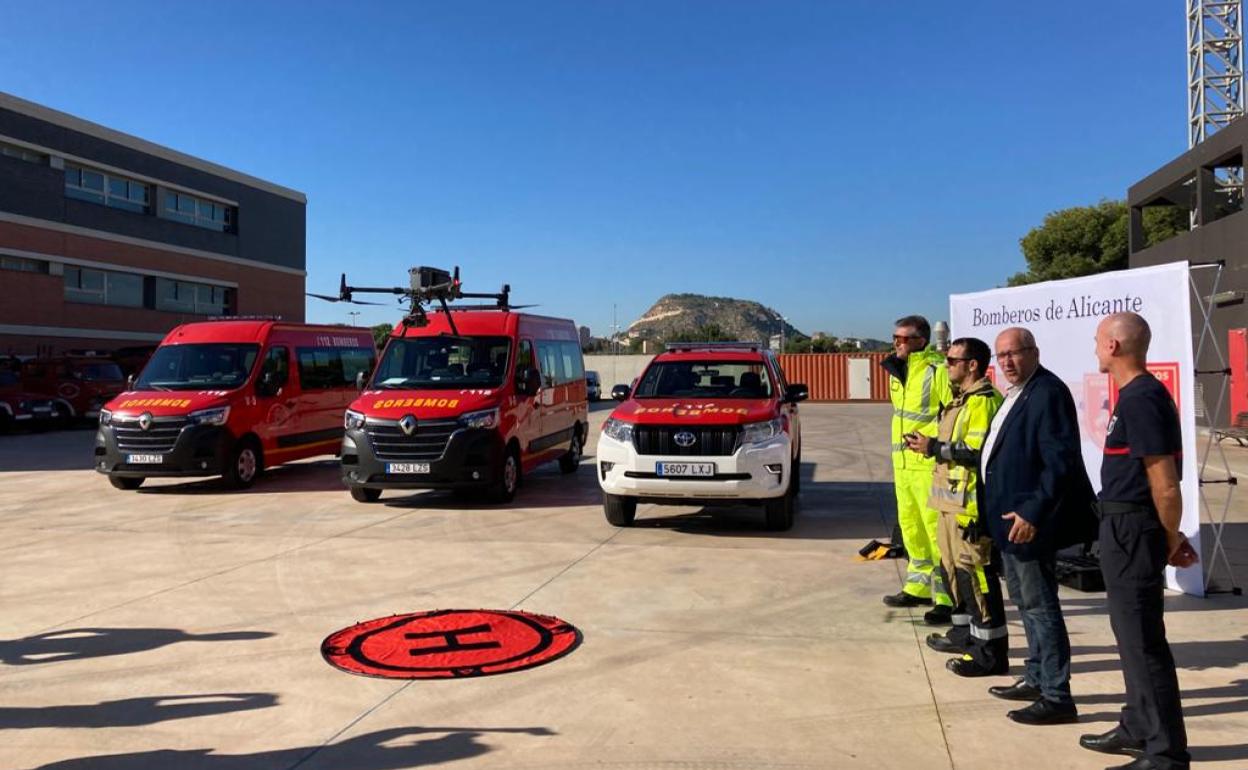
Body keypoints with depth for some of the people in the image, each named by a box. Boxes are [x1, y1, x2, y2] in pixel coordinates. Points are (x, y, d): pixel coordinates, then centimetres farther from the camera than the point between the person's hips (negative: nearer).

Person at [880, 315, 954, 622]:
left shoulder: (937, 369, -15)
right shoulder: (897, 370, 13)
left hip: (930, 464, -9)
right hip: (902, 463, 9)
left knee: (937, 530, -6)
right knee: (911, 528, 17)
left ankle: (946, 598, 1)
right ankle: (919, 587, 31)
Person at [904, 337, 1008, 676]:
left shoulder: (982, 401, -15)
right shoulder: (961, 398, 18)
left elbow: (979, 452, -24)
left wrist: (934, 447, -19)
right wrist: (931, 446, 12)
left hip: (969, 501, -11)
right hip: (952, 498, 11)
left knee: (974, 569, -8)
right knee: (954, 565, 18)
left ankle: (991, 649, -2)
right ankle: (966, 632, 30)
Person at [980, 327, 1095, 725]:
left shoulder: (1048, 393, -16)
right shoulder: (1017, 394, 14)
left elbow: (1060, 462, -22)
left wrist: (1033, 512, -26)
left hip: (1029, 520, -10)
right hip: (1010, 517, 10)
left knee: (1040, 606, -2)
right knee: (1026, 601, 19)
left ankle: (1056, 697, 7)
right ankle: (1036, 679, 32)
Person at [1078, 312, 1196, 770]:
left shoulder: (1140, 400, -20)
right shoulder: (1138, 394, 12)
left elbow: (1165, 485, -21)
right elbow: (1157, 481, 17)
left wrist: (1171, 541, -7)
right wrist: (1169, 537, 18)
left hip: (1132, 530, -11)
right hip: (1123, 527, 11)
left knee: (1143, 640, -2)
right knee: (1131, 631, 19)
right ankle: (1139, 728, 33)